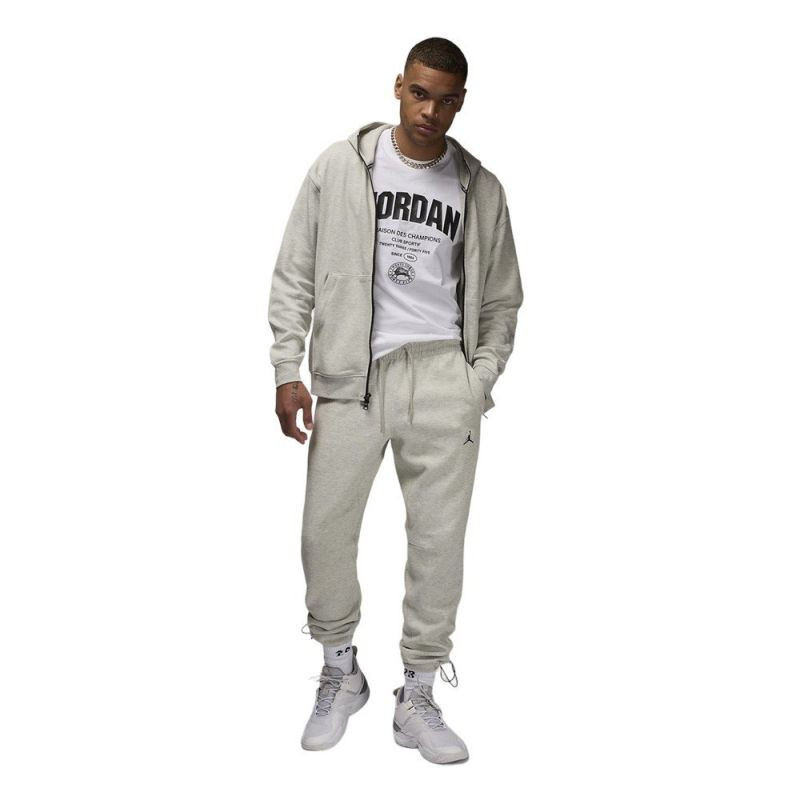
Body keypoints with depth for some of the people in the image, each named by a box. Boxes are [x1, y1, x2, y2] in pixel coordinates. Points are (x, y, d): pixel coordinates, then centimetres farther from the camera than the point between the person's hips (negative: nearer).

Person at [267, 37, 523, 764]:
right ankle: (341, 674, 25)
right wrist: (288, 370, -1)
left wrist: (481, 381, 1)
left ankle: (418, 698, 18)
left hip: (443, 376, 1)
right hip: (351, 374, 0)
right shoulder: (340, 166, 4)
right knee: (325, 532, 0)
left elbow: (501, 300, 13)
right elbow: (294, 275, 5)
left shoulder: (482, 188, 8)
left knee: (439, 540, 1)